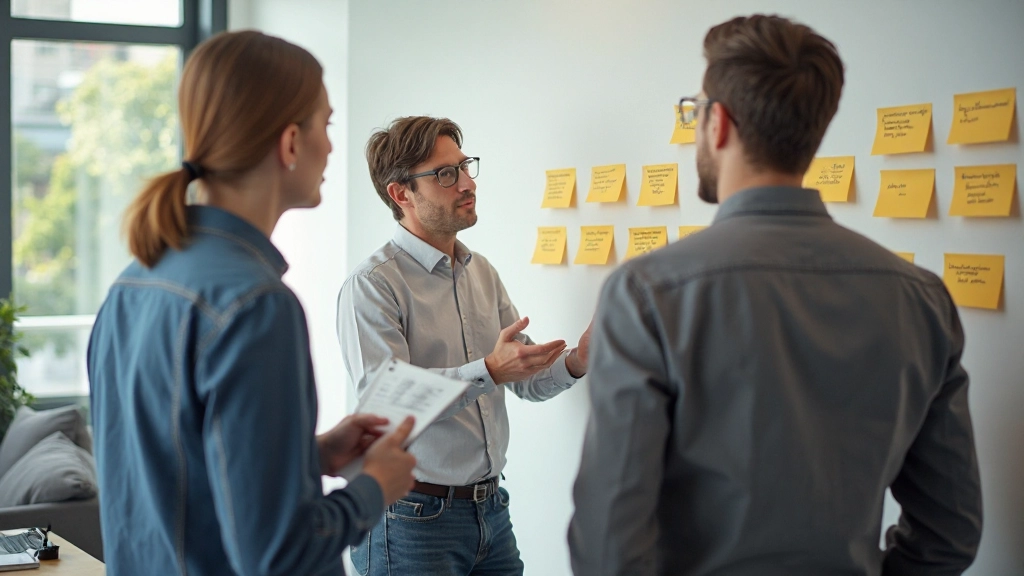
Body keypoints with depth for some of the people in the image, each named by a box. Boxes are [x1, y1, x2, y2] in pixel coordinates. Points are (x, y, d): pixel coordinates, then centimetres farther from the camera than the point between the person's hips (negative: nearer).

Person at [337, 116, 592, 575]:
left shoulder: (482, 273, 11)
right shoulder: (373, 286, -12)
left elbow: (527, 380, 12)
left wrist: (575, 362, -9)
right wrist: (489, 371, -32)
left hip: (490, 509, 7)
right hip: (415, 519, -7)